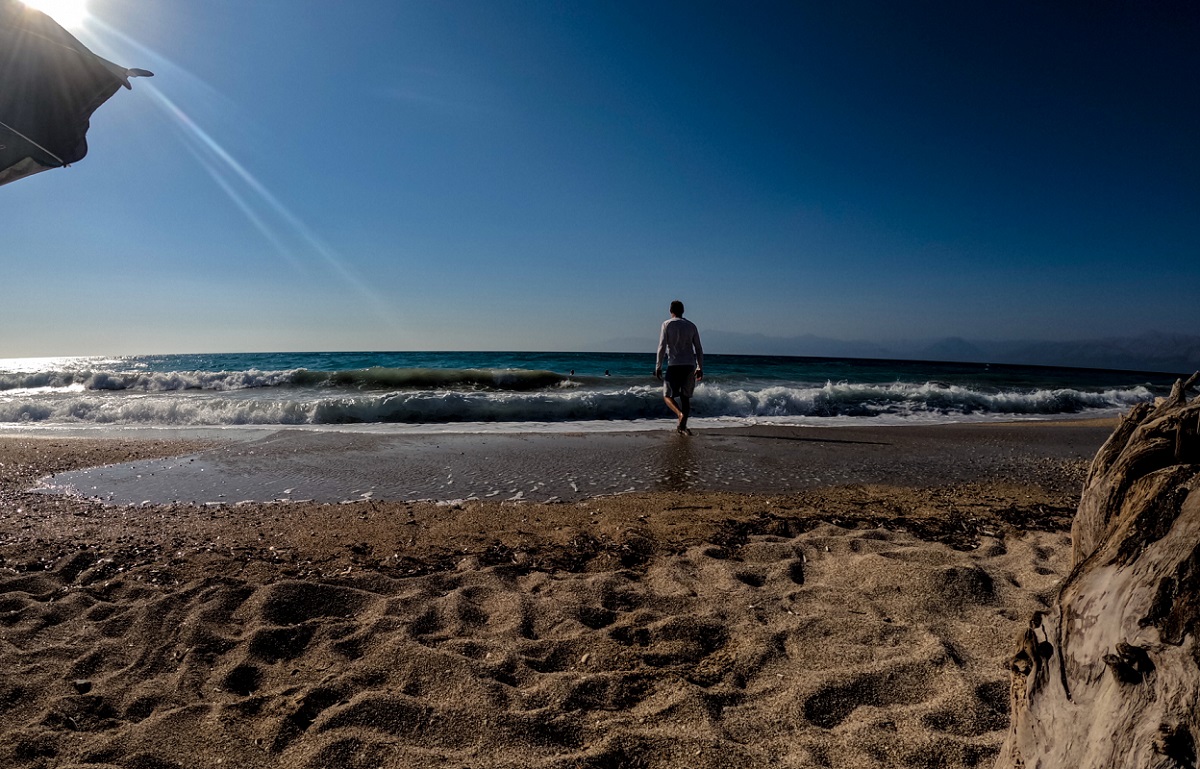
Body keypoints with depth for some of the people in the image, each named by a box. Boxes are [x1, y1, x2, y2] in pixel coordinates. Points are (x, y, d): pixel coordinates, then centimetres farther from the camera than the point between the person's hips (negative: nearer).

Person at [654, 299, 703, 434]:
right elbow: (699, 349, 11)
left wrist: (658, 366, -2)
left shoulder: (667, 324, 1)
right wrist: (700, 367, 17)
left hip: (674, 365, -4)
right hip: (690, 365, 4)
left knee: (667, 395, 5)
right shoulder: (691, 325, 12)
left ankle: (681, 413, -21)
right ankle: (683, 425, 6)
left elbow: (662, 347, -6)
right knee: (685, 396, 12)